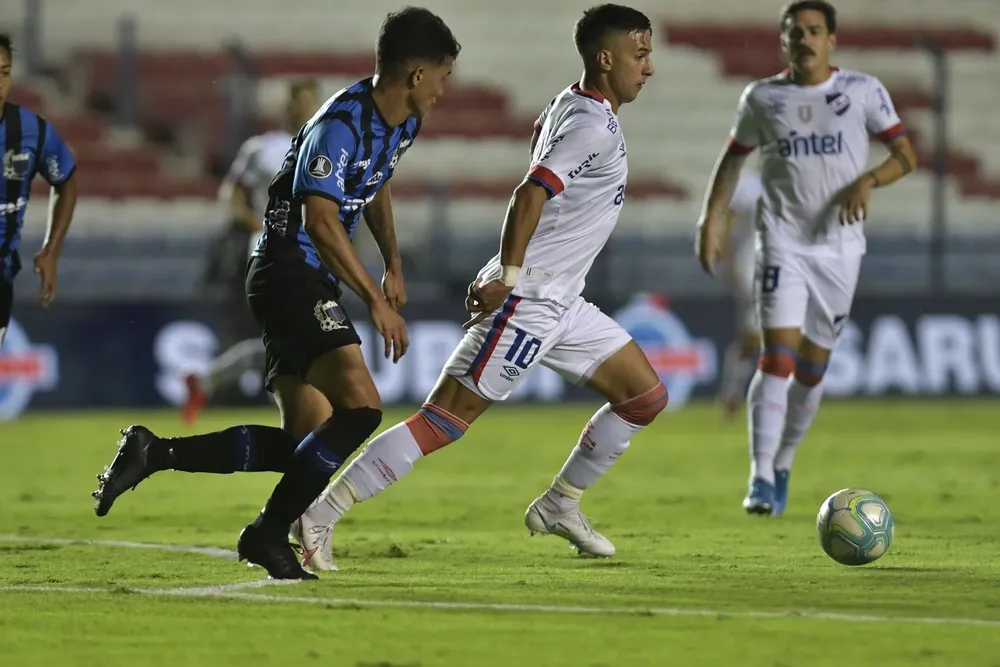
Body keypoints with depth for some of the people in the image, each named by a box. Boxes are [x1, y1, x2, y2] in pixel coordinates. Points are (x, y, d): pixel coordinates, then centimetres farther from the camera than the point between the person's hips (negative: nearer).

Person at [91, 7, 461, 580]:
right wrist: (376, 300, -27)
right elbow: (320, 217, -28)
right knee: (361, 407, -23)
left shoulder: (401, 125, 12)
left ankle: (155, 453, 6)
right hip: (292, 272, -10)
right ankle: (269, 534, -16)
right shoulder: (342, 124, -19)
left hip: (308, 286, 10)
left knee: (308, 443, 5)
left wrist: (393, 265, 31)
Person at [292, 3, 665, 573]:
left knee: (646, 397, 12)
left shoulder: (567, 105, 12)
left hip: (562, 302, 10)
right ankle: (320, 517, -12)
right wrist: (509, 278, -26)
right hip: (525, 301, -10)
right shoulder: (593, 126, -17)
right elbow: (530, 194, -28)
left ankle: (560, 506, 23)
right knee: (447, 419, -12)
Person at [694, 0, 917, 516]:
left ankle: (782, 467, 27)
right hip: (782, 241, -1)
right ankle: (761, 476, -19)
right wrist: (711, 220, 6)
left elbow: (905, 155, 1)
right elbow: (733, 158, 16)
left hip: (839, 246, 1)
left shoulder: (863, 91, 0)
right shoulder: (762, 98, 4)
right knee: (778, 355, -17)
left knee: (812, 367, 8)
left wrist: (867, 181, -18)